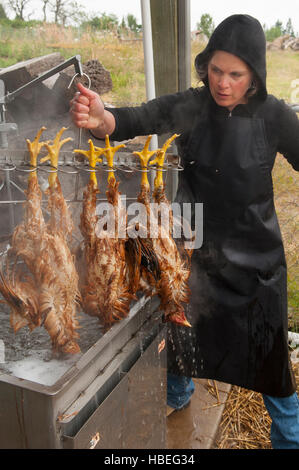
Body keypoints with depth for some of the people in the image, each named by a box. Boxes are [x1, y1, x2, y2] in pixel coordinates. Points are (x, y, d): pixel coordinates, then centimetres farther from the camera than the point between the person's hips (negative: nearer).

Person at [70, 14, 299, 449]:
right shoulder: (187, 108, -10)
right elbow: (134, 120, -23)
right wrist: (99, 117, -45)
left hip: (253, 259, -1)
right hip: (194, 250, 2)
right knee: (180, 332, 22)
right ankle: (177, 396, 56)